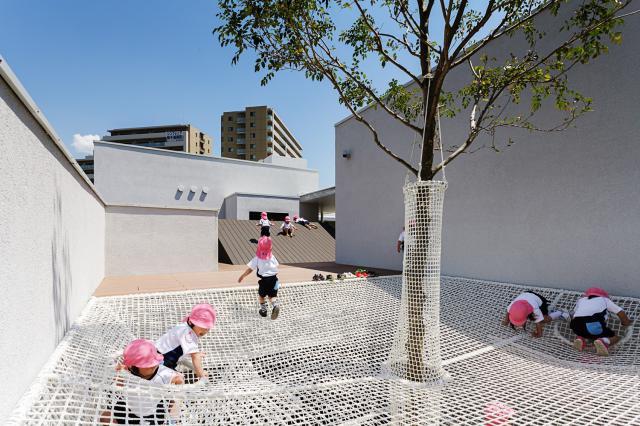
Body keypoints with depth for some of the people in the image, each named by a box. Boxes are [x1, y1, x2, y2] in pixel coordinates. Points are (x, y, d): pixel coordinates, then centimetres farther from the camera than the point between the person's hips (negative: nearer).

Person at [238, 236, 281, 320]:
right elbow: (276, 265, 12)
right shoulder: (272, 257, 3)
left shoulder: (257, 258, -7)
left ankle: (263, 309, 27)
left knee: (261, 295, 21)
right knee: (272, 295, 13)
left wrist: (242, 276, 5)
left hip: (264, 279, -2)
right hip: (273, 278, 2)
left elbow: (250, 269, -6)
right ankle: (275, 305, -14)